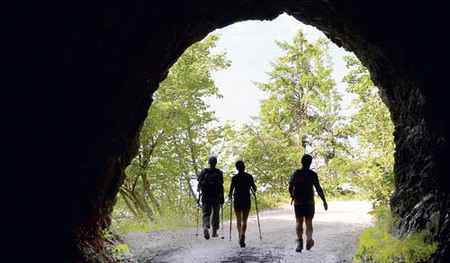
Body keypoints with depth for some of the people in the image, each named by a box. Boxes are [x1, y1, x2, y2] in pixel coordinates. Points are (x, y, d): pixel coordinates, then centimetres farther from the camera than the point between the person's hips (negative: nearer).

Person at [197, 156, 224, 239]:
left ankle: (206, 227, -24)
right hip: (216, 197, 0)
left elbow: (199, 184, -2)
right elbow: (221, 185, -7)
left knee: (206, 213, 3)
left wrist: (198, 189, 20)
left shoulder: (204, 171, 1)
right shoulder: (219, 173, -1)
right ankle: (214, 231, 17)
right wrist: (222, 198, -4)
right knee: (216, 213, 15)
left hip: (206, 196, 0)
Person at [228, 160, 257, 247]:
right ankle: (243, 235, -18)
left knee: (238, 220, 15)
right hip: (246, 200, 0)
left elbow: (231, 189, -9)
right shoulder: (249, 176, -2)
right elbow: (254, 188, -3)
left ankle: (240, 235, 2)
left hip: (237, 200, 0)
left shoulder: (235, 177, -4)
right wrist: (254, 191, 20)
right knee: (244, 220, 5)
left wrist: (230, 195, 11)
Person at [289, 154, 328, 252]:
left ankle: (299, 241, -21)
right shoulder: (313, 174, -3)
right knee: (309, 223, 13)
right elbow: (318, 189, -5)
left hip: (298, 202, 0)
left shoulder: (295, 173, -2)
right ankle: (309, 242, 18)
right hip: (309, 202, 0)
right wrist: (324, 201, 1)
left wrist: (292, 196, 16)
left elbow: (290, 188, -4)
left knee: (299, 222, 1)